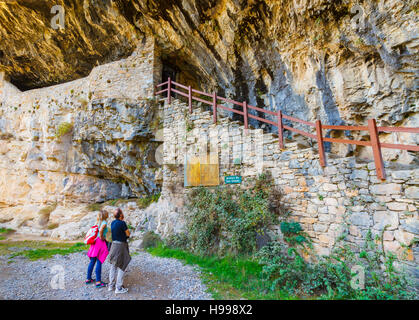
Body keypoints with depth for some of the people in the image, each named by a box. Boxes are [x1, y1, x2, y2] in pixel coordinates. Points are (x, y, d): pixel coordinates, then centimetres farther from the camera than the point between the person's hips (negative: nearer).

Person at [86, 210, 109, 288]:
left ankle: (88, 279, 27)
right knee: (99, 263, -3)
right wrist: (101, 238, -14)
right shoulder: (104, 223, -12)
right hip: (101, 243, -8)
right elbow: (100, 230, -28)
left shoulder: (98, 222, 11)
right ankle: (98, 282, 2)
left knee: (92, 262, 16)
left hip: (95, 242, 8)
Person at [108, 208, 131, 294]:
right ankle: (119, 288, 9)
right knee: (122, 267, 3)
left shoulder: (113, 222, 4)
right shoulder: (122, 223, -20)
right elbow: (128, 234, -11)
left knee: (113, 266, 18)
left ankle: (111, 285, 28)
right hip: (121, 246, -8)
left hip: (114, 245, 8)